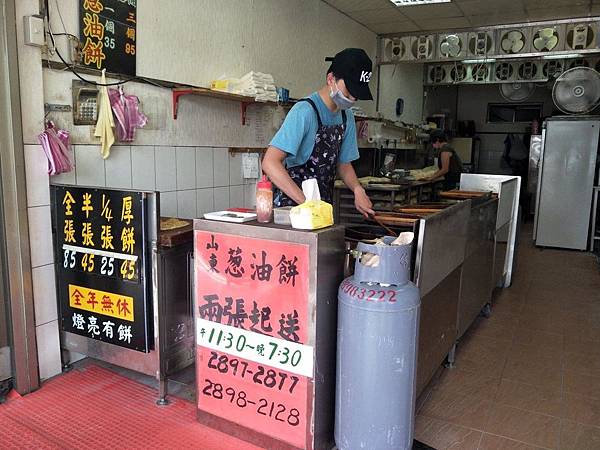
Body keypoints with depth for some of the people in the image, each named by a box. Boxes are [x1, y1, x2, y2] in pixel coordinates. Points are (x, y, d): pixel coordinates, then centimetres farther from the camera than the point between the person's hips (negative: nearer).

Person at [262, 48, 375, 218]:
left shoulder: (347, 117, 6)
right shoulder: (305, 111, -18)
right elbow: (270, 162, -26)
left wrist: (357, 189, -4)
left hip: (323, 207, 7)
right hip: (292, 205, -7)